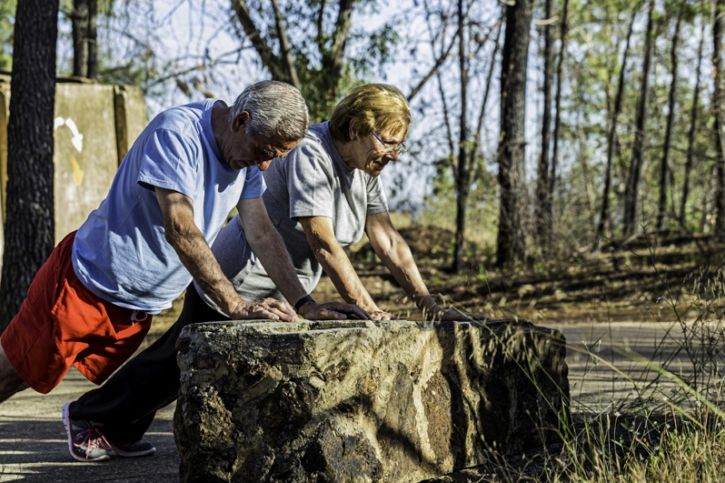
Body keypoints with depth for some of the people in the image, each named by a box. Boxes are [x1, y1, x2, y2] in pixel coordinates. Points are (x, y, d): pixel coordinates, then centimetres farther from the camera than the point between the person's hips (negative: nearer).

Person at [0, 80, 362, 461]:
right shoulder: (176, 133, -26)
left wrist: (305, 305, -16)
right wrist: (235, 306, -36)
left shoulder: (248, 159, -2)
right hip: (86, 284, -7)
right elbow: (180, 229, -33)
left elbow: (261, 233, -4)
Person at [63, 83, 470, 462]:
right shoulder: (310, 155, -27)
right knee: (180, 360, 7)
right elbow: (323, 243, -32)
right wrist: (368, 310, -34)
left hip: (282, 290, 8)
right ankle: (92, 416, 24)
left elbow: (388, 241, -4)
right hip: (238, 285, -7)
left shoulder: (365, 171, -1)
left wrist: (429, 304, -14)